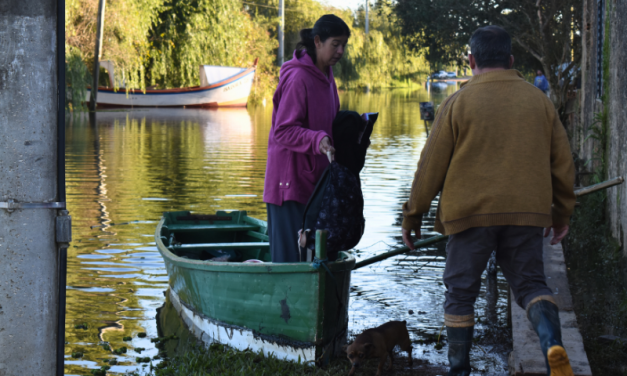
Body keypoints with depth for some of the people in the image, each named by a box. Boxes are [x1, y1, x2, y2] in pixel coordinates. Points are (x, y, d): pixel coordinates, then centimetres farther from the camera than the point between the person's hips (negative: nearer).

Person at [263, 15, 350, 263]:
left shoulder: (325, 74, 12)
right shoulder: (298, 78, -16)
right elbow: (282, 131, -19)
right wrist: (317, 140, -32)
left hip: (313, 177, 9)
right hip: (290, 179, -9)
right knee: (289, 252, -7)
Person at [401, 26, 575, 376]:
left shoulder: (459, 103, -2)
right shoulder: (539, 101, 8)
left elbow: (431, 166, -1)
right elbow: (562, 163, 12)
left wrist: (413, 214, 8)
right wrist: (562, 212, 24)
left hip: (471, 213, -2)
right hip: (527, 214, 3)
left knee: (460, 291, 9)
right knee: (531, 283, 10)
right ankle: (553, 345, -16)